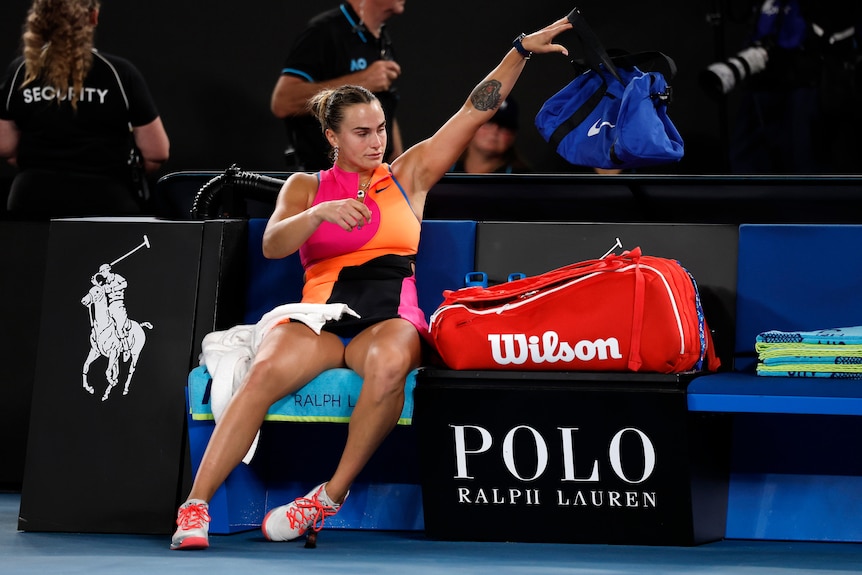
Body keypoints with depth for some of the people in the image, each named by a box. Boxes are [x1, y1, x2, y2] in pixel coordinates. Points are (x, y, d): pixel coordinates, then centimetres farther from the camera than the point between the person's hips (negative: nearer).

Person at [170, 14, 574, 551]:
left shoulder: (408, 175, 19)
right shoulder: (307, 185, 18)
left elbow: (477, 109, 15)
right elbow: (272, 244, 0)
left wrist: (523, 49, 9)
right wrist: (322, 212, -18)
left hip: (392, 317, 0)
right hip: (320, 317, 0)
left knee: (389, 362, -39)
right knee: (265, 372, -34)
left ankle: (331, 496, -26)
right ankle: (195, 508, -34)